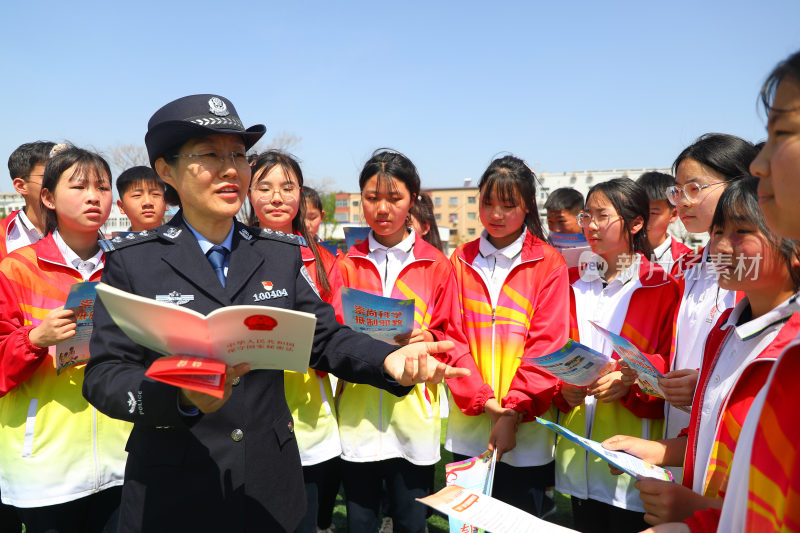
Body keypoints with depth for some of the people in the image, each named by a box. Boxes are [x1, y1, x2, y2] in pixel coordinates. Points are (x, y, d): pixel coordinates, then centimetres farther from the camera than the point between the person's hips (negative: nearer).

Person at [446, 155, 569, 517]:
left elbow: (547, 346, -8)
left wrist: (513, 411, -14)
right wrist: (481, 398, -11)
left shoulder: (548, 263, -3)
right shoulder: (461, 260, 4)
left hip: (527, 432, -2)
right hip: (467, 431, 3)